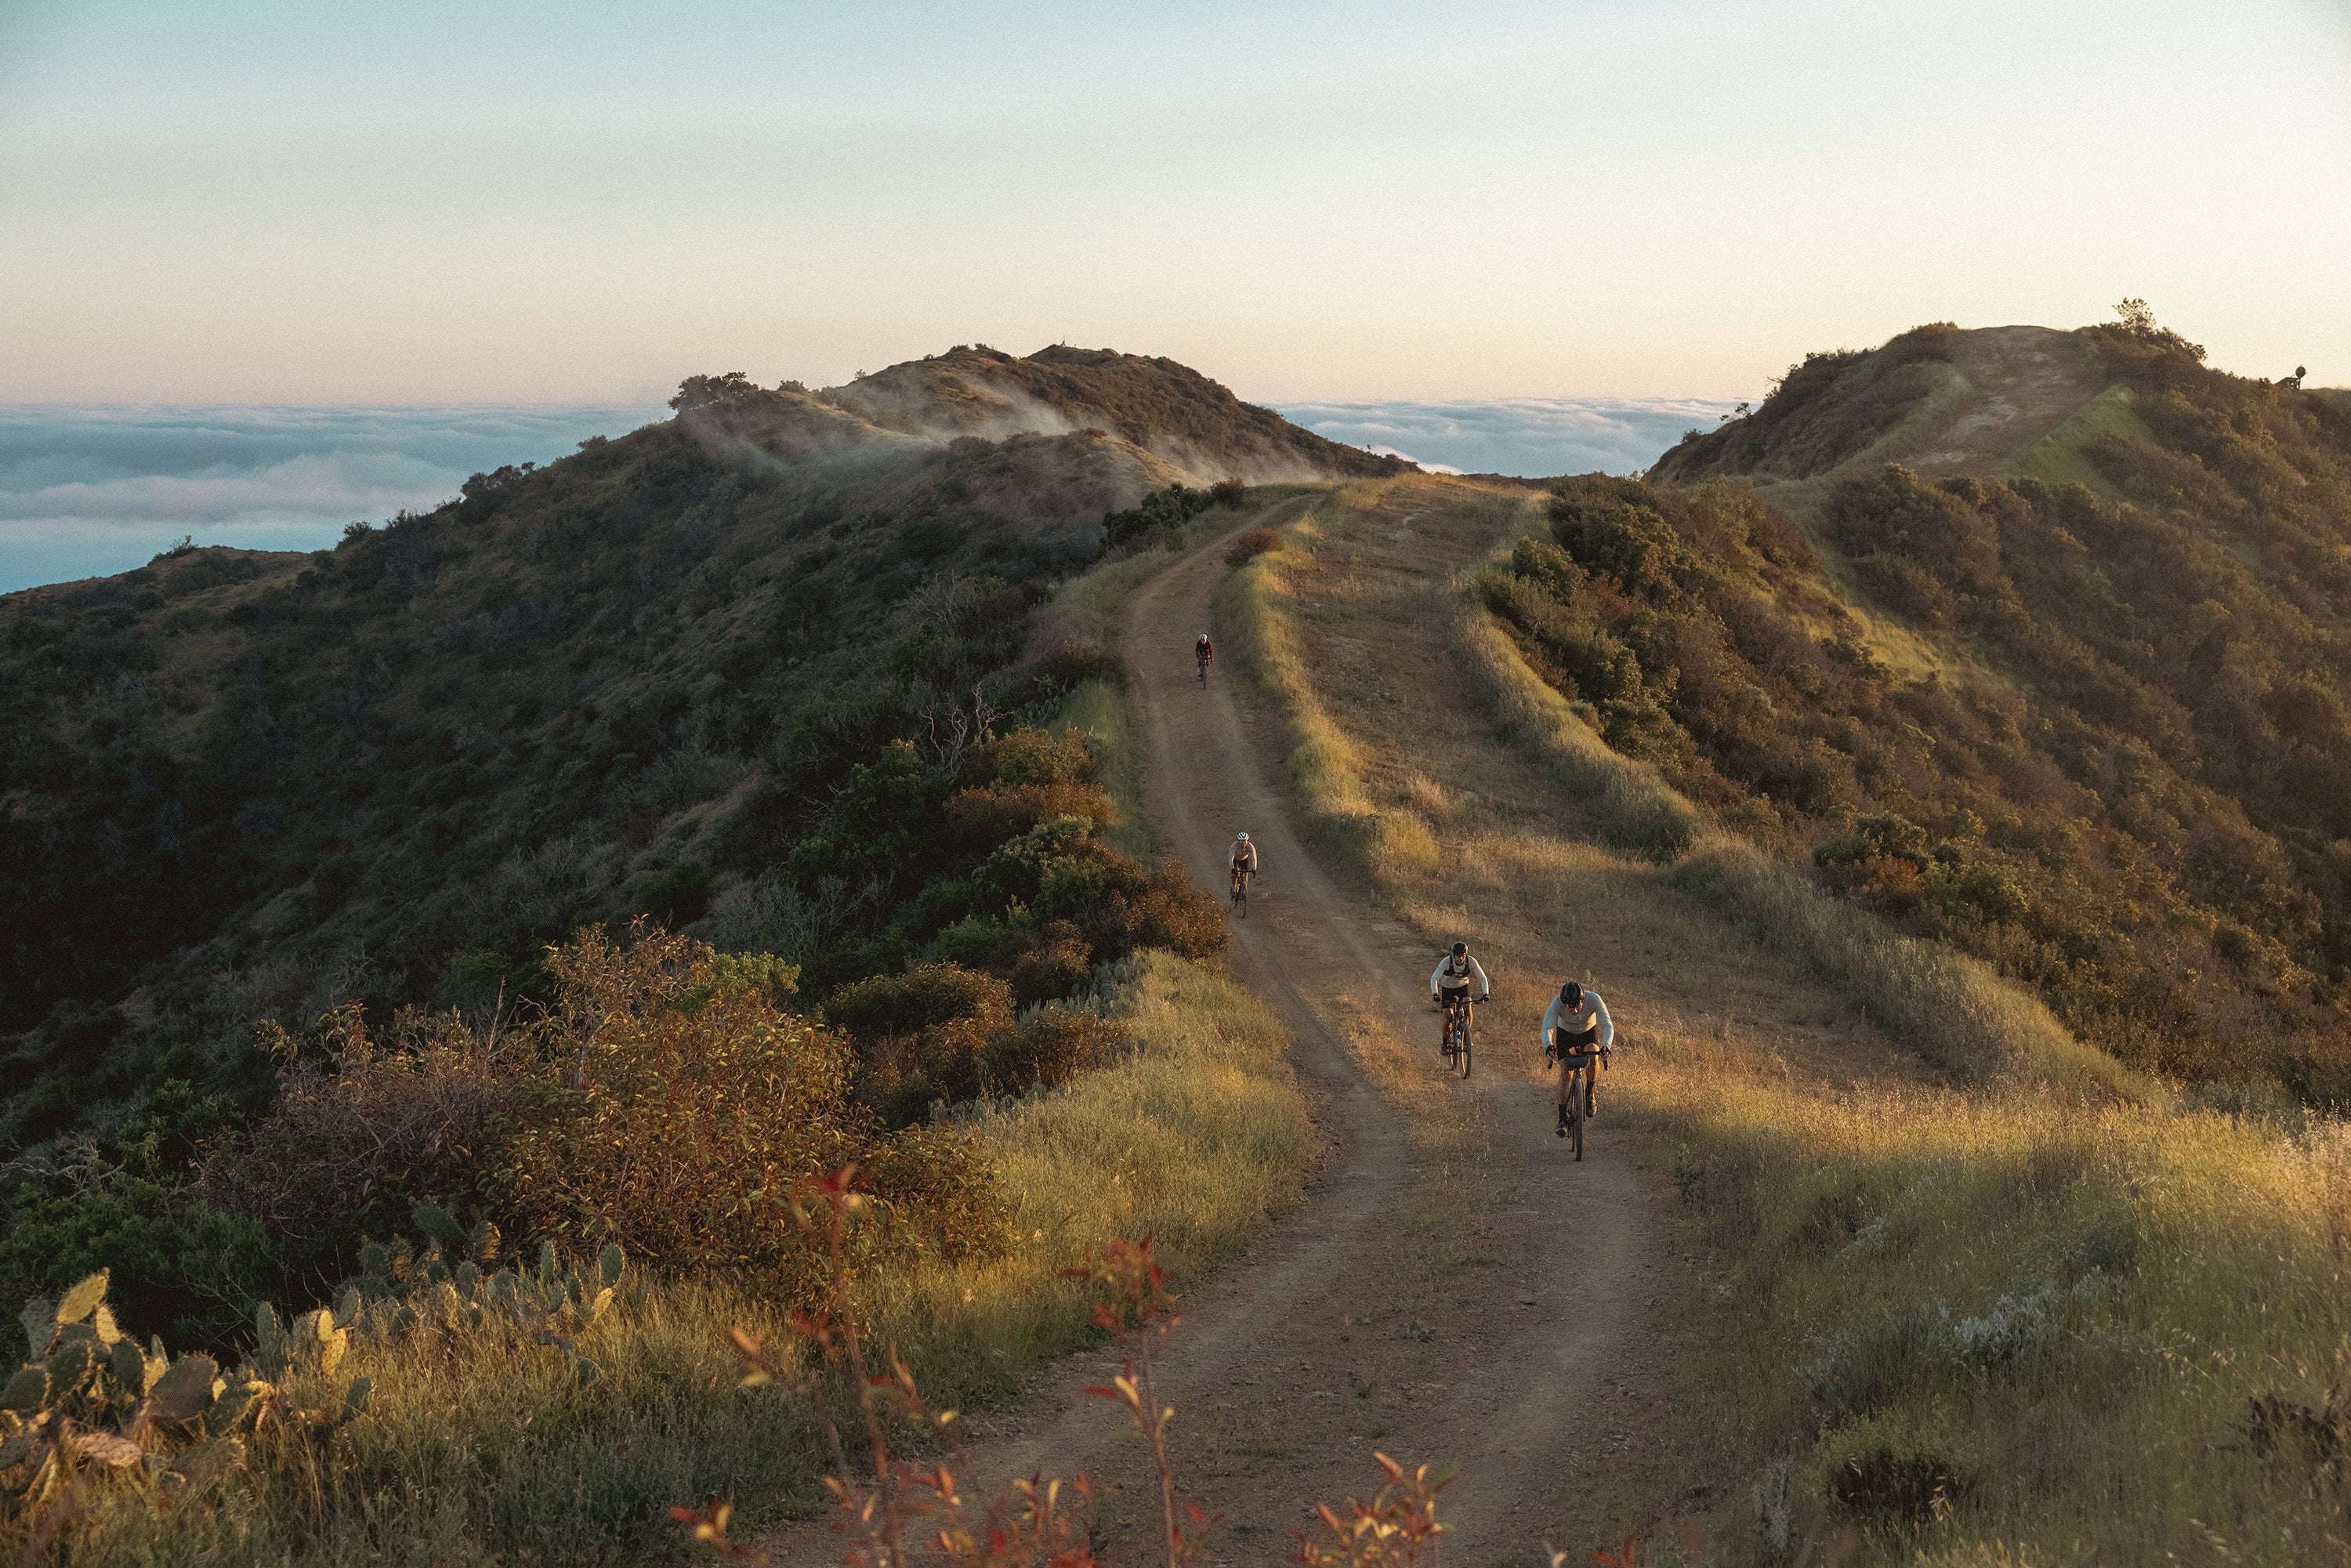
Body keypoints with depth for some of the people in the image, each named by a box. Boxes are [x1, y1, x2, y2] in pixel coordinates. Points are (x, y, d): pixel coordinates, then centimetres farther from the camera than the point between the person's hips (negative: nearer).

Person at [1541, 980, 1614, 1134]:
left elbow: (1608, 1026, -36)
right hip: (1565, 1033, 0)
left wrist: (1605, 1045, -56)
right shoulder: (1557, 1003, -34)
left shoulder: (1594, 999, -34)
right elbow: (1547, 1029, -37)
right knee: (1565, 1072, -17)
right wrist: (1548, 1045, -58)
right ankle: (1562, 1119, -8)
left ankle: (1589, 1093, -4)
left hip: (1589, 1033, 0)